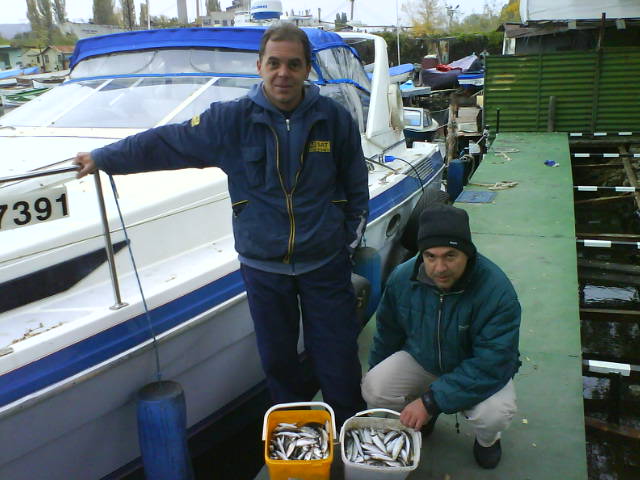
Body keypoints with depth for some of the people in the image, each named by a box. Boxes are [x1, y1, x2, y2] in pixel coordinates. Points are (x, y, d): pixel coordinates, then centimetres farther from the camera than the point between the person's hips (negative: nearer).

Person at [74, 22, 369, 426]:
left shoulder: (334, 118, -4)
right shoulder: (231, 120, -6)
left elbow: (356, 187, 7)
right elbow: (165, 142, 1)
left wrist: (351, 237, 7)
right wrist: (103, 158, 4)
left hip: (325, 261, 0)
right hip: (263, 265, 1)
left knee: (338, 356, 7)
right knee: (278, 359, 14)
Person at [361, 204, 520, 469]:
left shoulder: (497, 291, -31)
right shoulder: (402, 278, -17)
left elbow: (492, 365, -32)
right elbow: (388, 331, 2)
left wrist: (431, 401, -34)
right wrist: (377, 372, 12)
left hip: (477, 371, -3)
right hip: (421, 358, 3)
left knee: (494, 412, -32)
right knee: (373, 389, -20)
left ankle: (487, 439, 8)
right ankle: (422, 417, 13)